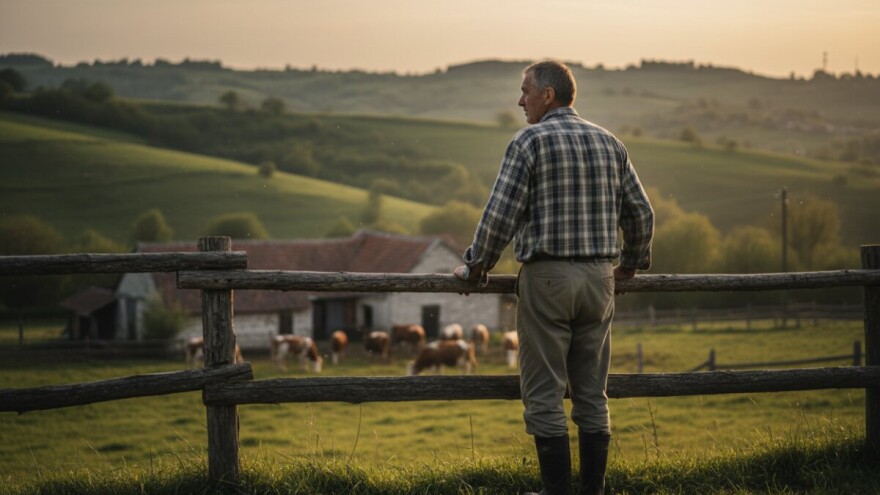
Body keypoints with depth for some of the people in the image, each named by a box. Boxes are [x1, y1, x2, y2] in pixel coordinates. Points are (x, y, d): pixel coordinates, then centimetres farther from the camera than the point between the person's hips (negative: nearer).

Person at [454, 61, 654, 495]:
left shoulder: (529, 141, -7)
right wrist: (631, 263, 27)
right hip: (598, 278, 6)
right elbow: (641, 213, 12)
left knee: (544, 395, 0)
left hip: (547, 277, -6)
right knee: (591, 394, 10)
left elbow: (500, 215, -12)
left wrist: (476, 265, 2)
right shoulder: (609, 143, 10)